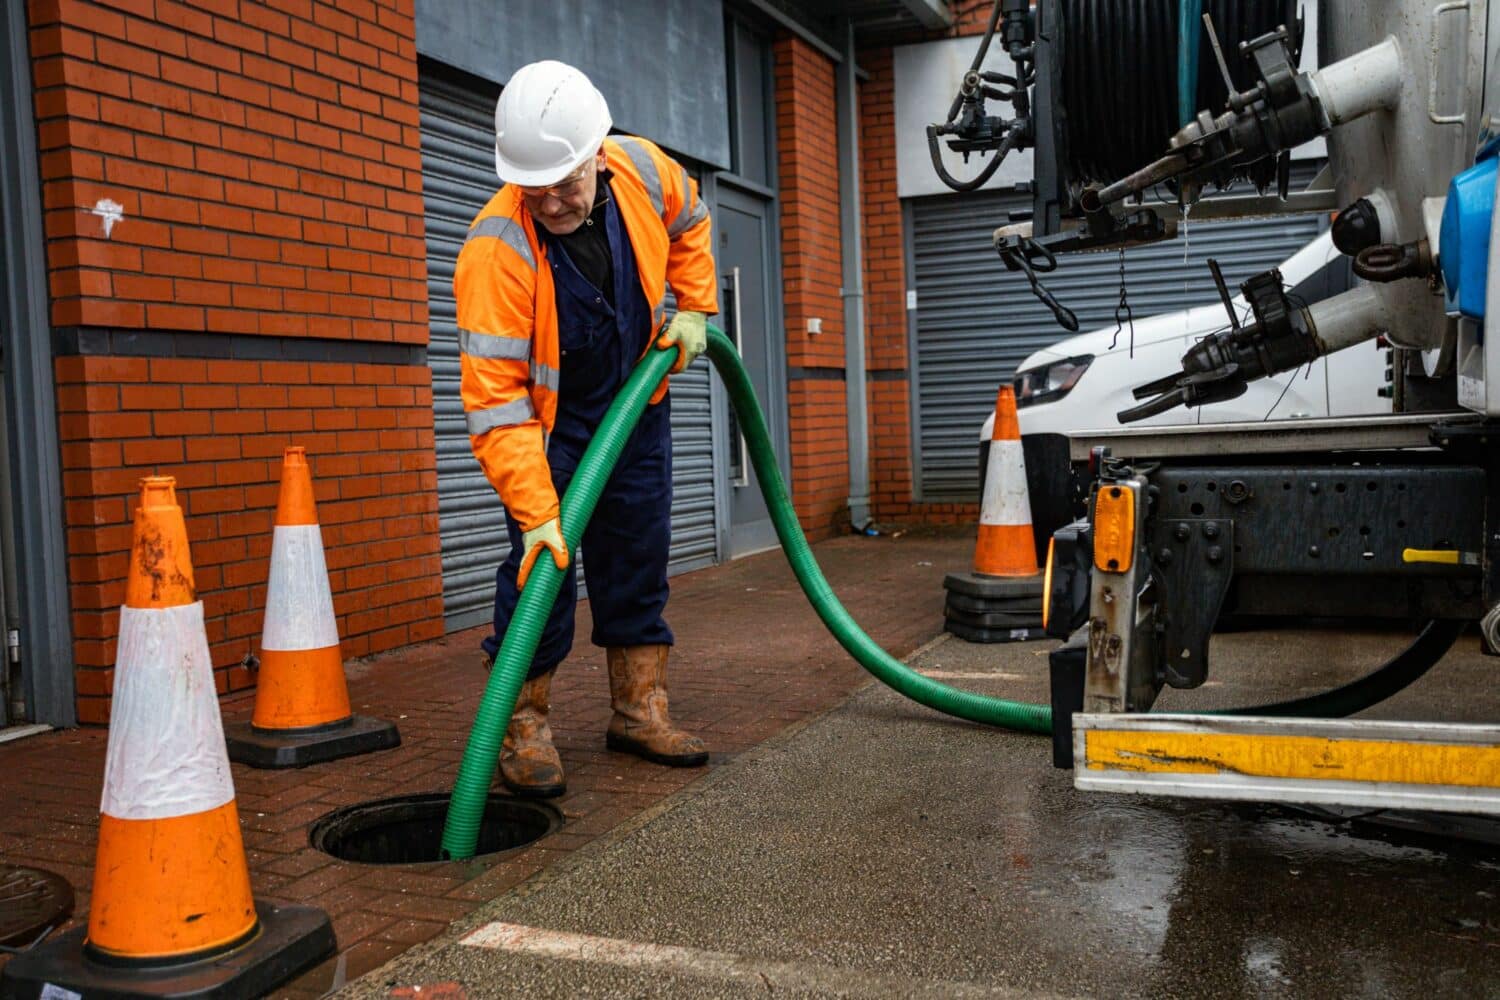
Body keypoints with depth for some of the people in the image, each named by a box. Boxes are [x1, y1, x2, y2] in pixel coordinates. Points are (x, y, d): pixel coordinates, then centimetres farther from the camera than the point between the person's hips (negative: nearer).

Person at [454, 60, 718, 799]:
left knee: (638, 556, 8)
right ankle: (523, 726, 3)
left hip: (635, 402, 5)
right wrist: (536, 512, -40)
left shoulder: (643, 171, -19)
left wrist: (693, 307, -1)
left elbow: (688, 227, 8)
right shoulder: (496, 249, -33)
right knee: (542, 562, -11)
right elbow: (494, 398, -35)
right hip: (547, 414, -5)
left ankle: (639, 710, 20)